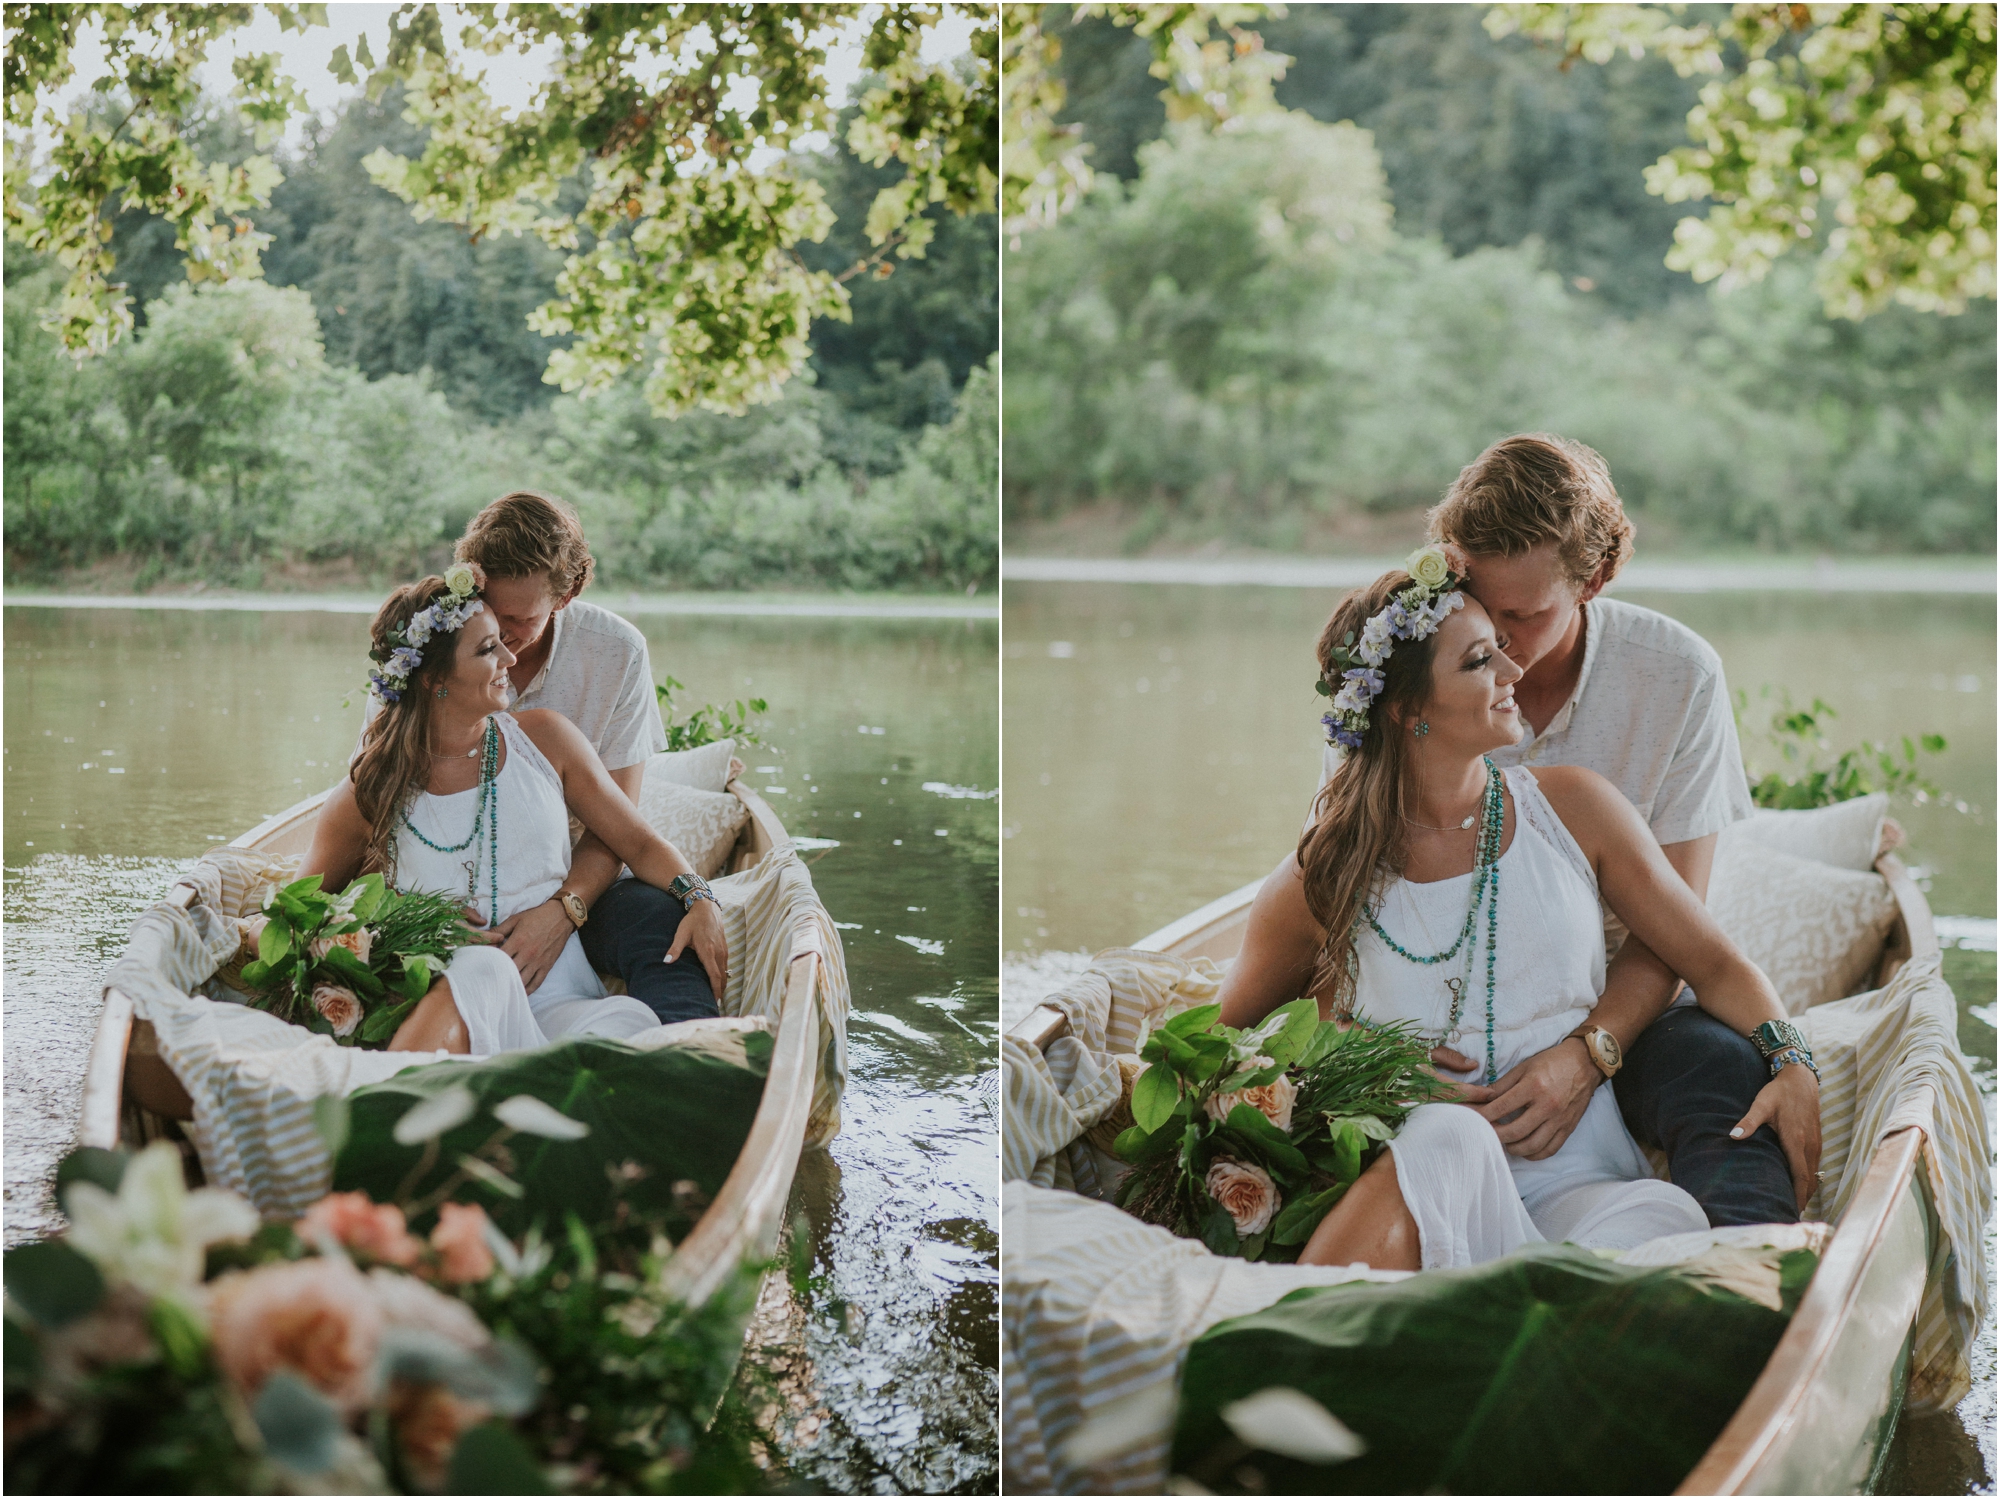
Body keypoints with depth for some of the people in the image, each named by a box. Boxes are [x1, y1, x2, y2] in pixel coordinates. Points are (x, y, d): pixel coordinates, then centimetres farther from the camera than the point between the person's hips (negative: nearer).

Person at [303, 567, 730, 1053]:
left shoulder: (543, 739, 11)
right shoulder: (370, 793, 4)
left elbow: (639, 843, 16)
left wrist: (699, 899, -7)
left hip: (559, 1004, 3)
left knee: (632, 1021, -34)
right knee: (484, 968, -38)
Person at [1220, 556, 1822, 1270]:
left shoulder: (1571, 808, 8)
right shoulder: (1324, 881, 1)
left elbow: (1713, 962, 13)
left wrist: (1792, 1064, -8)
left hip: (1577, 1188, 2)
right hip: (1412, 1193, -2)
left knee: (1669, 1216, -34)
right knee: (1451, 1138, -38)